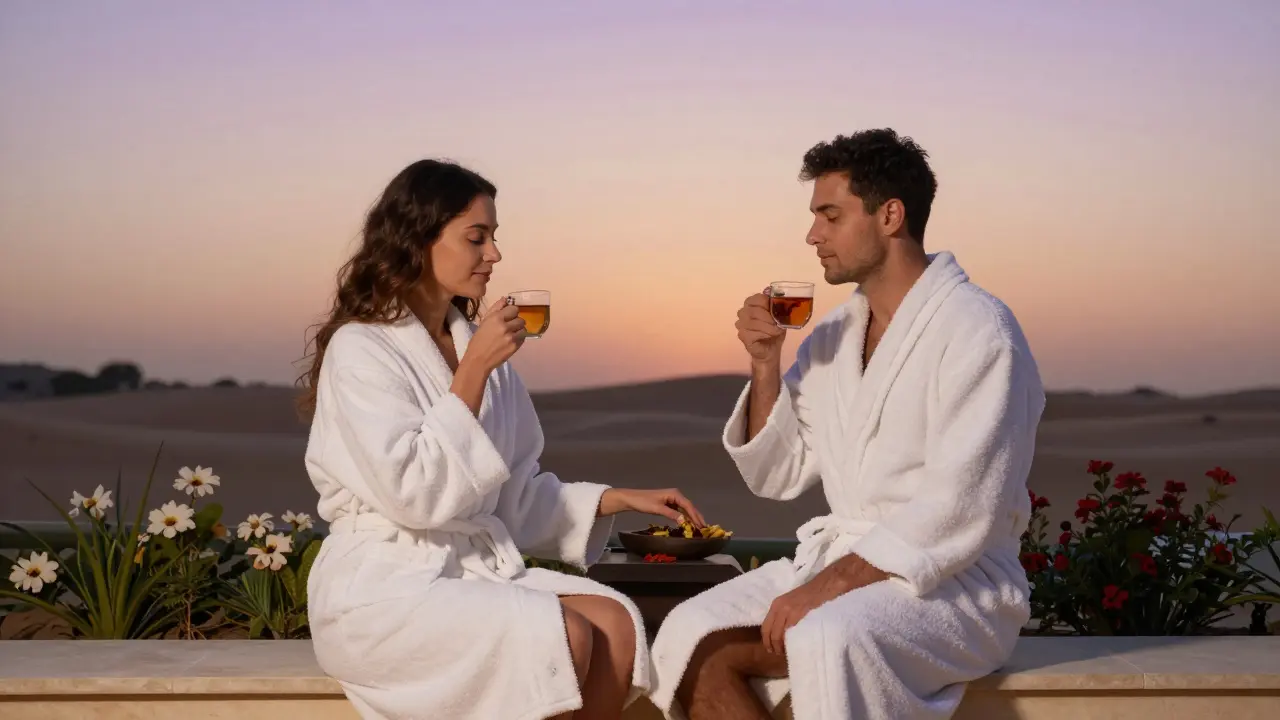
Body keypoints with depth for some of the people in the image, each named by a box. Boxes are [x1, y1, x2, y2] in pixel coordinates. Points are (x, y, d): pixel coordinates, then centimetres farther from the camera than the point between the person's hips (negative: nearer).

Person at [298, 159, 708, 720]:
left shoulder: (476, 342, 12)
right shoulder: (359, 350, -9)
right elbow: (413, 494, -20)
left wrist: (619, 499, 6)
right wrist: (474, 371, -19)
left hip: (480, 566, 7)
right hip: (384, 589, -7)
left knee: (616, 622, -18)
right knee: (566, 637, -27)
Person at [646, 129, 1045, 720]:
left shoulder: (978, 332, -12)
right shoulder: (833, 336, 12)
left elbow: (959, 514, -20)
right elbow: (779, 476, 15)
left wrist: (831, 582, -26)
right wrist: (765, 365, 1)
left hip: (951, 581, -7)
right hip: (842, 562, 7)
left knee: (828, 639, -37)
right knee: (693, 638, -15)